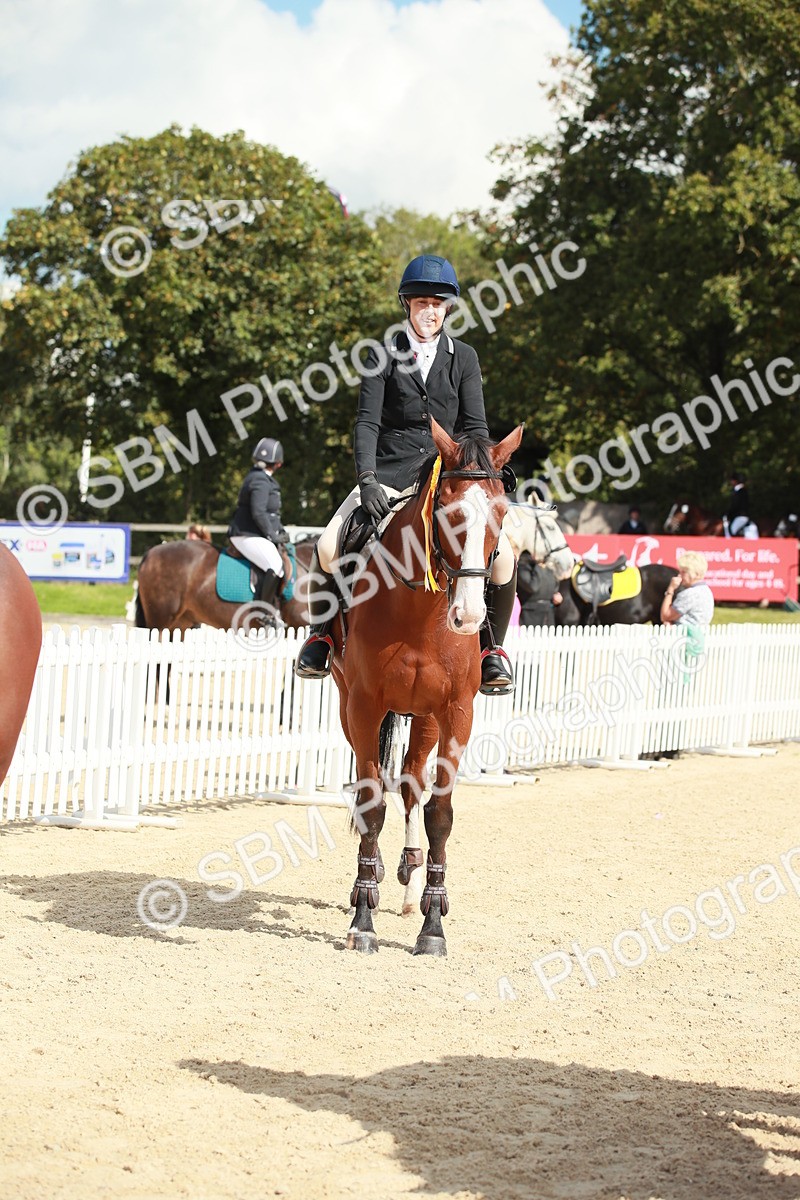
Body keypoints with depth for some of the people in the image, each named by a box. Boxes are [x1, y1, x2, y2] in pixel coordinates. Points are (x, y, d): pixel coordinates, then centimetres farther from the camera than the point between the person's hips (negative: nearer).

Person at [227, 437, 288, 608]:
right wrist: (273, 536, -14)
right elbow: (258, 513, -23)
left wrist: (281, 531, 14)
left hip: (254, 535, 11)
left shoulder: (261, 478, 18)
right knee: (276, 567, -27)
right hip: (248, 536, -11)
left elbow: (271, 512, 25)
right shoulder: (260, 481, -15)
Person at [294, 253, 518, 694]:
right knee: (328, 548, -22)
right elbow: (367, 422, -5)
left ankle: (491, 645, 3)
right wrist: (367, 478, -20)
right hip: (388, 473, 0)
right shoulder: (383, 355, 3)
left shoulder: (464, 358, 6)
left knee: (502, 555, -21)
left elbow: (475, 426, 2)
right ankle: (321, 634, 5)